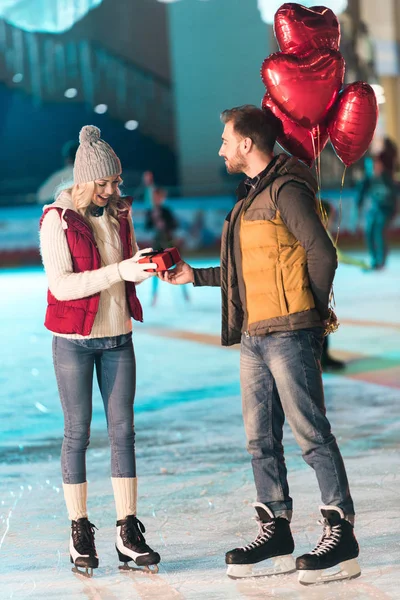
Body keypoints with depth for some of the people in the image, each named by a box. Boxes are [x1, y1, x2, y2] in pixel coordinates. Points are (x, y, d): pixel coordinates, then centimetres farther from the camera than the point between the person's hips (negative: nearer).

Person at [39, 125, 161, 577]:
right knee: (77, 433, 1)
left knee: (122, 430, 2)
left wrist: (150, 267, -8)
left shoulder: (119, 213, 6)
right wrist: (119, 272, -26)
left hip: (118, 337, 5)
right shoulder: (57, 219, -10)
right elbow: (61, 285, -19)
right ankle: (80, 533, 8)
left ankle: (128, 532, 4)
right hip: (74, 341, -5)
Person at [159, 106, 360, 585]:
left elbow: (322, 254, -16)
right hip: (254, 337, 9)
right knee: (261, 439, 9)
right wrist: (194, 276, 24)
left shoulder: (286, 190, -10)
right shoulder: (251, 196, 19)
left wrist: (313, 312, -5)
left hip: (289, 334, -9)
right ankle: (276, 534, 16)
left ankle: (340, 534, -2)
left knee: (311, 434, -7)